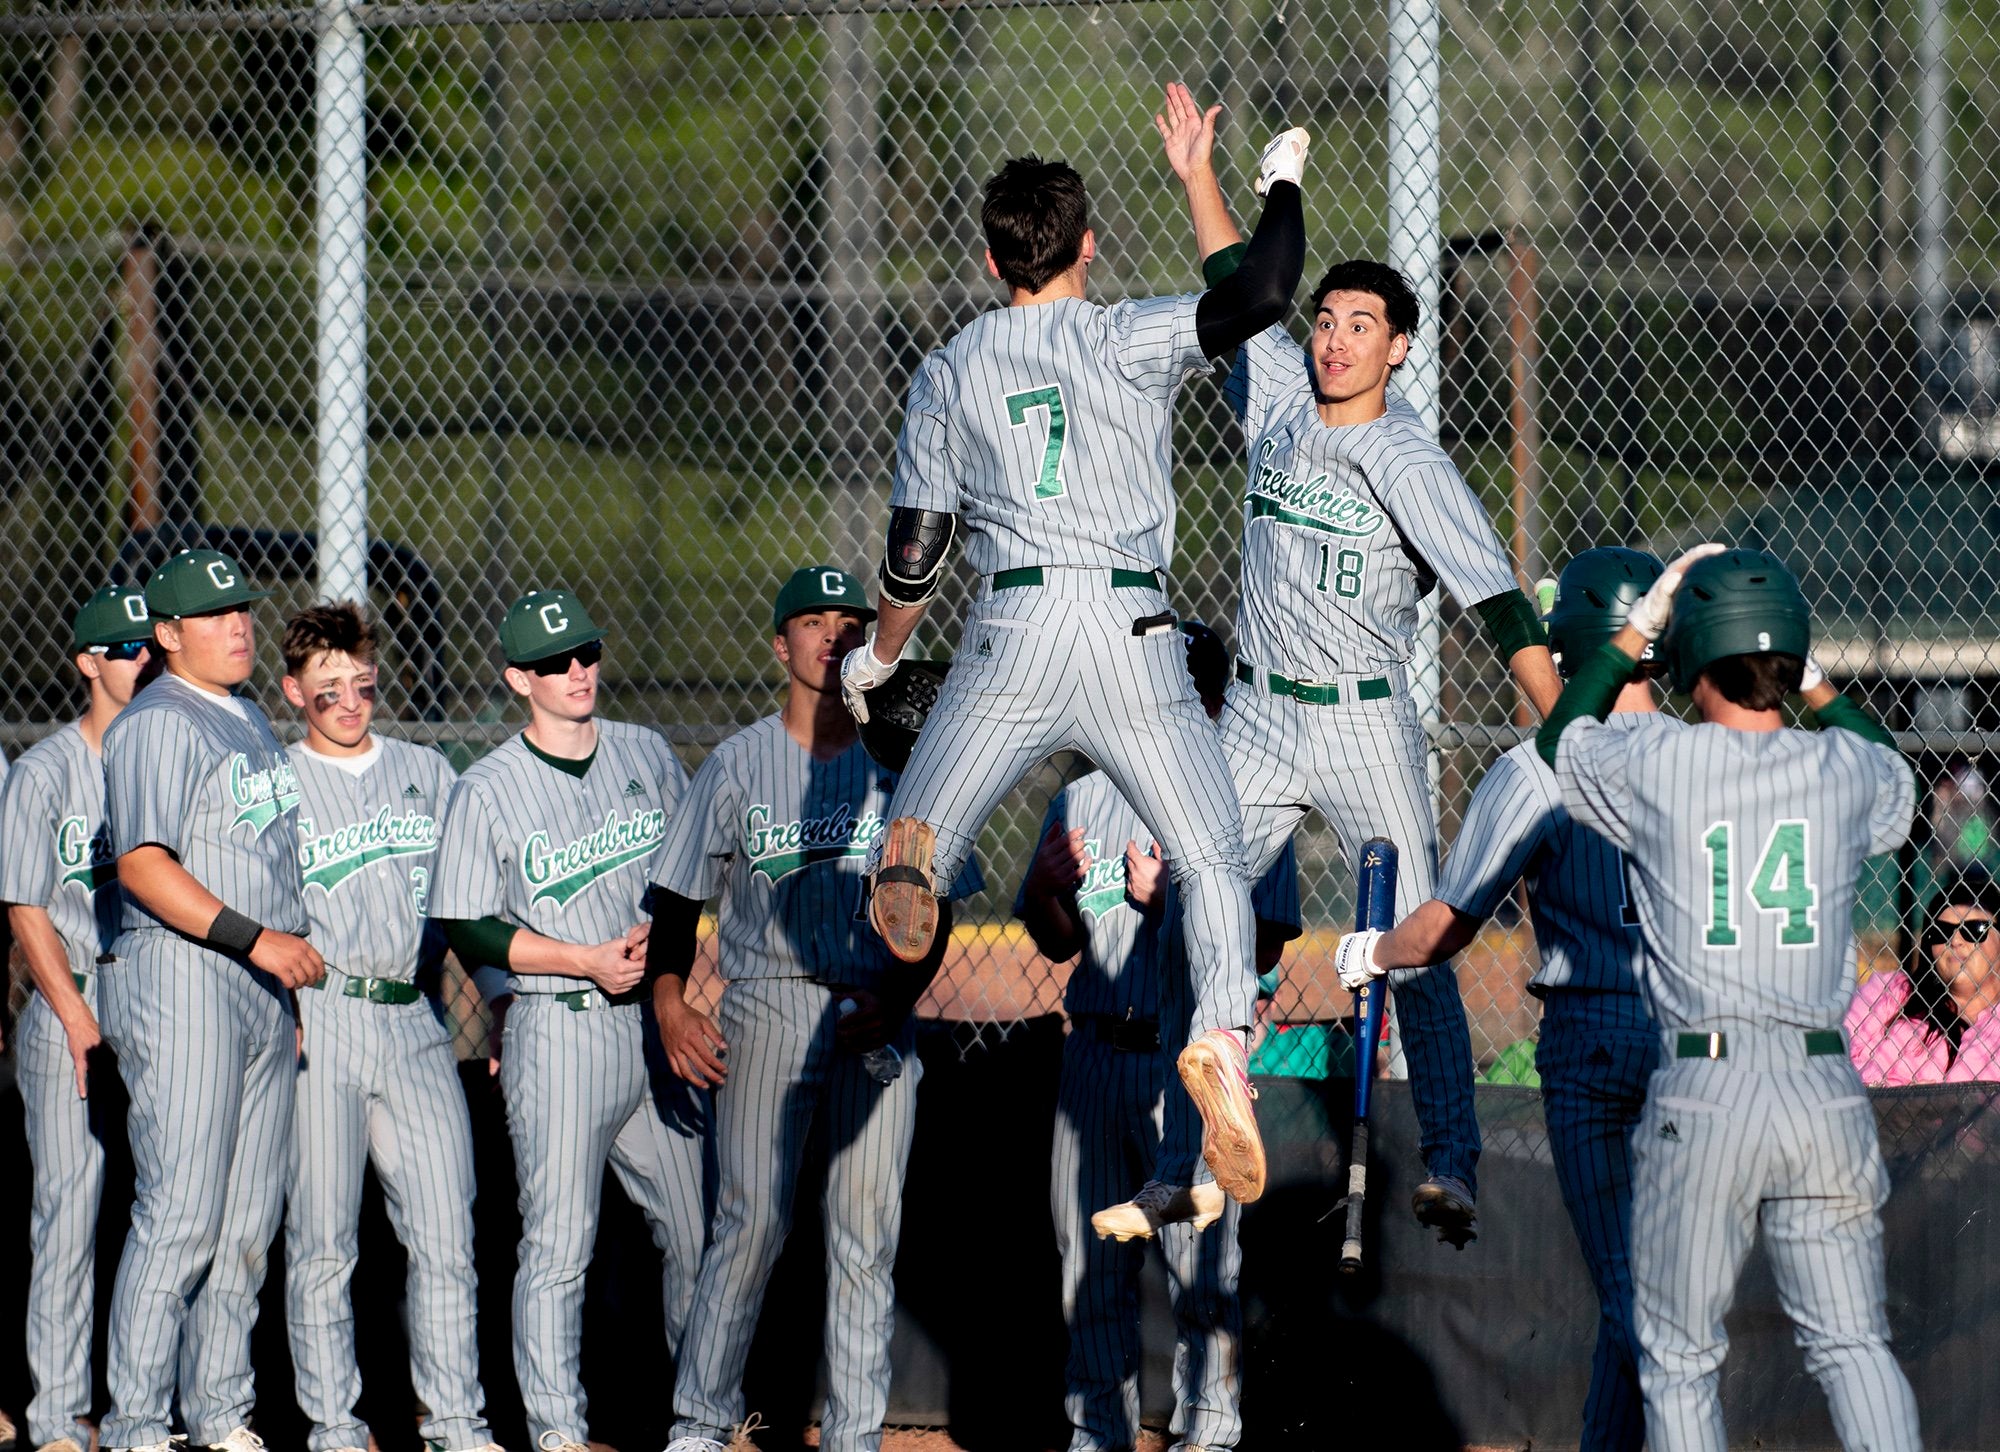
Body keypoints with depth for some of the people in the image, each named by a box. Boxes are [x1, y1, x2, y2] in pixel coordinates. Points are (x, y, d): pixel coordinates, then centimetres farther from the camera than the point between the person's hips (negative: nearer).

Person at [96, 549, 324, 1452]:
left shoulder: (249, 722, 19)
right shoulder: (157, 724, -9)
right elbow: (143, 865, -19)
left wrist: (290, 983, 20)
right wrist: (257, 939, -23)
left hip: (264, 992, 9)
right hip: (181, 981, -9)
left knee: (249, 1222, 9)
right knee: (181, 1214, -12)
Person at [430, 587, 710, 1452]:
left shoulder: (646, 755, 9)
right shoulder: (486, 790, -5)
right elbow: (467, 929, -7)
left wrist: (663, 933, -2)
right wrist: (590, 961, -14)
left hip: (657, 1022, 5)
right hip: (558, 1031, -5)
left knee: (697, 1231, 9)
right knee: (558, 1244, -7)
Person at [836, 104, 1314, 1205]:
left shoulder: (947, 375, 13)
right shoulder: (1130, 339, 6)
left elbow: (914, 553, 12)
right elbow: (1260, 297, -5)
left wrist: (876, 659, 28)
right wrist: (1282, 184, 14)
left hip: (1011, 635, 1)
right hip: (1133, 636, -1)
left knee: (925, 827, 5)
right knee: (1212, 862, 6)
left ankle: (912, 854, -34)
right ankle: (1222, 1033, -22)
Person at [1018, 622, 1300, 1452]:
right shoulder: (1083, 801, 12)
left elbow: (1261, 951, -8)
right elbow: (1059, 944, 16)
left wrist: (1168, 903, -20)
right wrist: (1046, 891, -5)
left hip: (1190, 1055, -4)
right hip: (1097, 1049, 4)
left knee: (1201, 1261, -5)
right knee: (1090, 1258, 7)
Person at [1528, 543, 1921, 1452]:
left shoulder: (1653, 764, -2)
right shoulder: (1845, 768, 4)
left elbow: (1558, 740, 21)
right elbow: (1897, 784, 31)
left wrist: (1638, 626, 25)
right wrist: (1813, 685, 32)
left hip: (1702, 1094, -2)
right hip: (1828, 1090, 2)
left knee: (1678, 1359, 7)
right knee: (1851, 1343, 7)